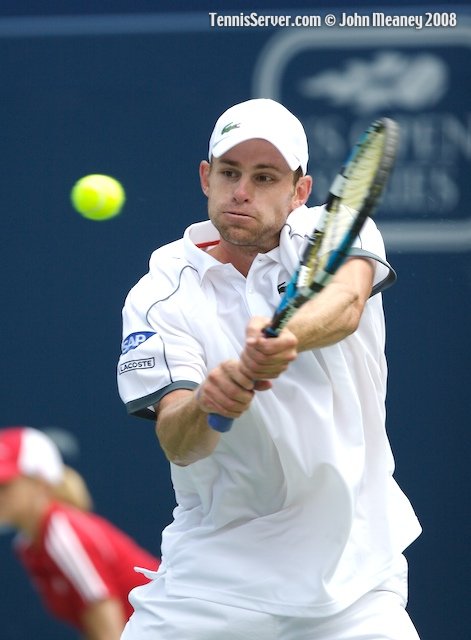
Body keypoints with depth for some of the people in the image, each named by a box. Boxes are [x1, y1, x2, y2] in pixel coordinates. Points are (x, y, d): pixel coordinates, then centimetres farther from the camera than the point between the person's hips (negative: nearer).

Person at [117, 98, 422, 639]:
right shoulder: (161, 296, -4)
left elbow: (347, 303, -26)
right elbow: (178, 446, -15)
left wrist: (286, 335, -48)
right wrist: (205, 406, -39)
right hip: (213, 576, 0)